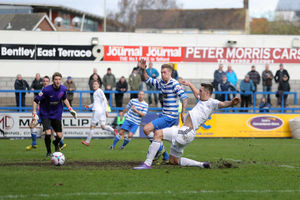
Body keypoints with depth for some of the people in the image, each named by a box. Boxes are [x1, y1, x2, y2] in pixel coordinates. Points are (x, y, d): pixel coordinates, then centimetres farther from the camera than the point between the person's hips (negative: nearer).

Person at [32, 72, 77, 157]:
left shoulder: (63, 89, -8)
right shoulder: (47, 90, -23)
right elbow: (35, 100, -19)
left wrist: (70, 109, 9)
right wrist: (34, 113, -27)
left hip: (57, 114, 4)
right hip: (46, 114, -4)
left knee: (59, 136, 4)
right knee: (48, 133, -21)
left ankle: (56, 144, 41)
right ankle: (48, 152, 2)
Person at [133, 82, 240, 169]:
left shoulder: (211, 103, -8)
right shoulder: (202, 100, 19)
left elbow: (223, 104, -27)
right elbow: (196, 93, 42)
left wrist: (232, 103, -47)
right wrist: (189, 84, 55)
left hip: (186, 132, -10)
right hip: (184, 131, 10)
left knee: (158, 134, -19)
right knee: (173, 161, 16)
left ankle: (147, 163, -22)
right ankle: (202, 165, 15)